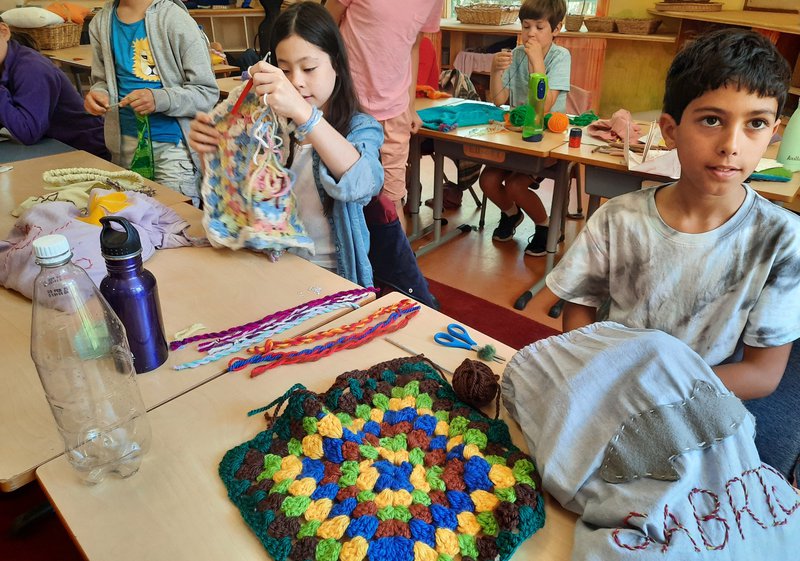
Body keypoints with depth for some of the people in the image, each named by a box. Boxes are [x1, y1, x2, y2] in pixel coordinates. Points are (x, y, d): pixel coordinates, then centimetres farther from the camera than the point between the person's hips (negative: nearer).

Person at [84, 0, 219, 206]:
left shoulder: (176, 20, -10)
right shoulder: (101, 23, 7)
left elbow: (207, 92, -11)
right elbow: (102, 79, 17)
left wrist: (159, 99, -26)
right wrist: (98, 94, -7)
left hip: (173, 145, -5)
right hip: (124, 143, 5)